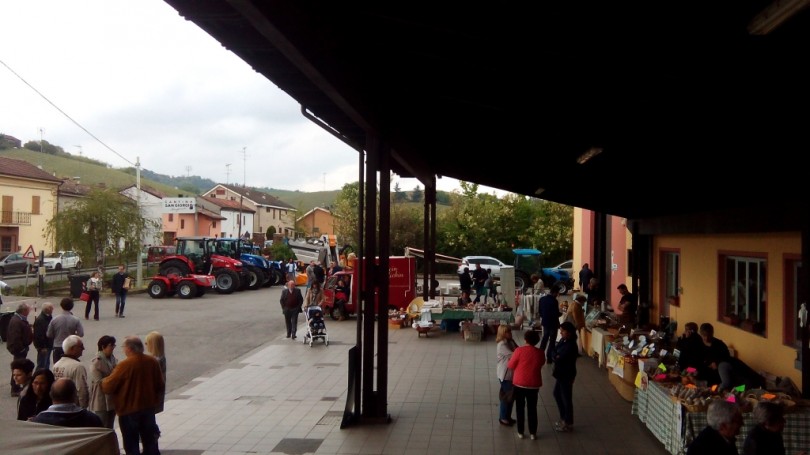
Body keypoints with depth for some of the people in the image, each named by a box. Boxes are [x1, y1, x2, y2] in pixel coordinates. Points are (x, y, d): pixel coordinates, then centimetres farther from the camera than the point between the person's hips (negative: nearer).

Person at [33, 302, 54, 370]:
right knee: (41, 365, -4)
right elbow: (38, 335, -22)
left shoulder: (49, 317, 11)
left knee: (47, 364, 17)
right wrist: (42, 347, -22)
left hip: (48, 346, 9)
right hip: (43, 347, -9)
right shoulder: (39, 320, -19)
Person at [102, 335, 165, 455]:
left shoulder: (124, 365, -19)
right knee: (150, 442, 17)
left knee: (131, 445, 7)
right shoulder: (153, 362, -3)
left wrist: (103, 381, 8)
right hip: (149, 408, 5)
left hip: (129, 410, -5)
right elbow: (160, 387, 4)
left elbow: (108, 387, -13)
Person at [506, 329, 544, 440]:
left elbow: (510, 366, -7)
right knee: (532, 408, 14)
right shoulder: (540, 353, -5)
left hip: (519, 383, -2)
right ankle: (533, 433, 17)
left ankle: (520, 432, 16)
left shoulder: (519, 350, -14)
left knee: (520, 408, 11)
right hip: (534, 385, 2)